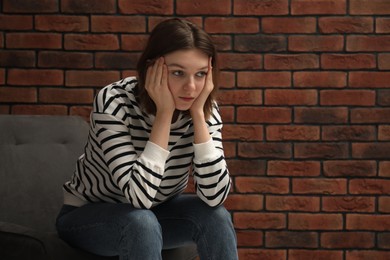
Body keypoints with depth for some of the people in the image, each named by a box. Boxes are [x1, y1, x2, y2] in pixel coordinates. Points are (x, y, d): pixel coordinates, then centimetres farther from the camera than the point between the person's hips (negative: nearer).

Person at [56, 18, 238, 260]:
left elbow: (215, 196, -27)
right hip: (88, 216, -4)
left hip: (155, 212, 4)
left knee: (216, 216, -22)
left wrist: (198, 113, -31)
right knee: (141, 222, -34)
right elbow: (140, 195, -38)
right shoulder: (114, 102, -29)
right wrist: (164, 113, -37)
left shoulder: (204, 107, -16)